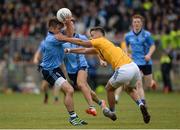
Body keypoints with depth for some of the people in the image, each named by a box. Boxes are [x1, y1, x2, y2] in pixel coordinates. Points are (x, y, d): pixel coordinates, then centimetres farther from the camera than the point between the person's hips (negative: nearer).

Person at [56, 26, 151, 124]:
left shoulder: (101, 41, 3)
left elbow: (81, 42, 4)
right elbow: (84, 50, 36)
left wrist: (65, 39, 11)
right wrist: (69, 50, 38)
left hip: (124, 70, -9)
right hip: (134, 67, 9)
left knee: (109, 89, 15)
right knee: (129, 89, 32)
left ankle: (112, 113, 31)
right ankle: (141, 104, 4)